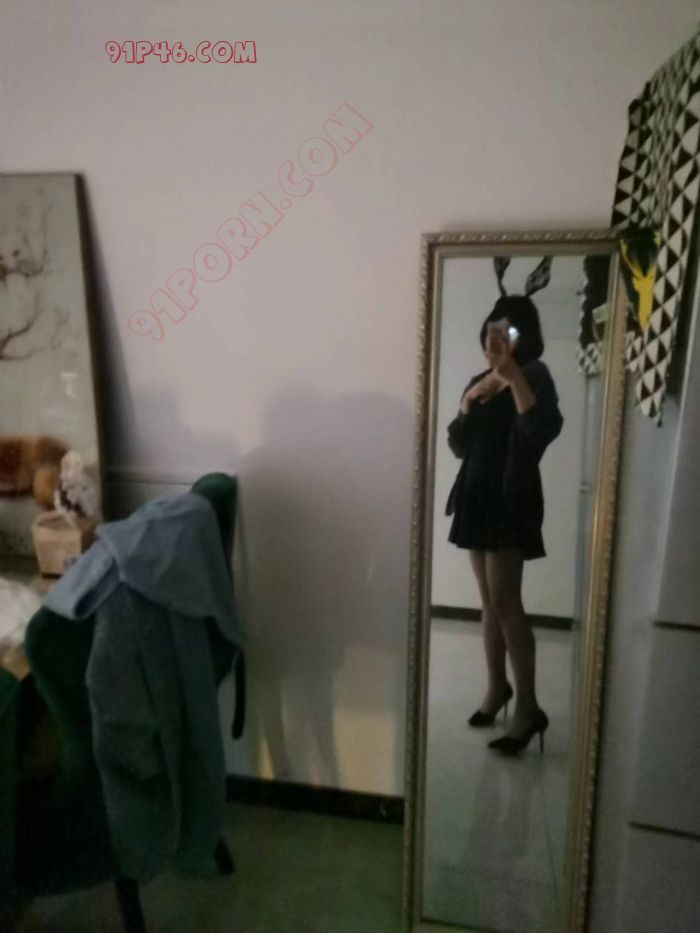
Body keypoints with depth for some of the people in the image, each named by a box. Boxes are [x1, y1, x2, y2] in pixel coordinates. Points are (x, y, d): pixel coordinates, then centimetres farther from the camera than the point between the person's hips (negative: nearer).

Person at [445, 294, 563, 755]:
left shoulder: (534, 375, -5)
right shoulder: (479, 380, 14)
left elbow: (542, 431, -24)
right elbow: (458, 445, 10)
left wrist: (512, 373, -22)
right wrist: (468, 403, -5)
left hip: (512, 495, -7)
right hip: (477, 494, 7)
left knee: (505, 599, -10)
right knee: (489, 599, 12)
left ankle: (529, 706, 0)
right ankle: (497, 686, 26)